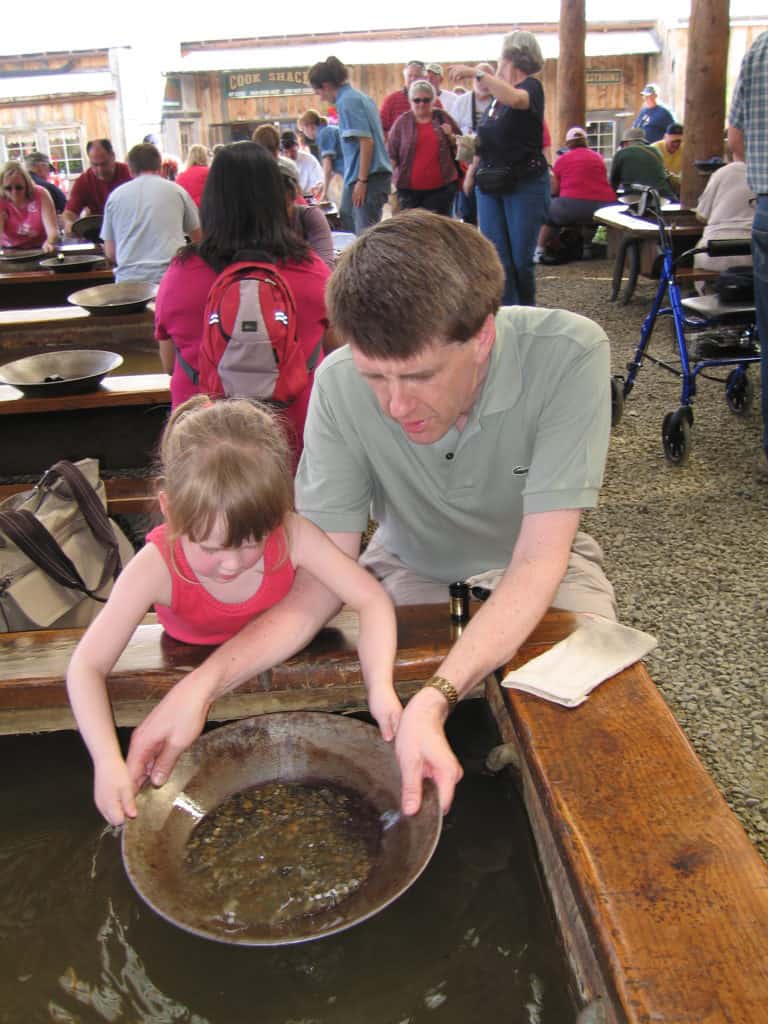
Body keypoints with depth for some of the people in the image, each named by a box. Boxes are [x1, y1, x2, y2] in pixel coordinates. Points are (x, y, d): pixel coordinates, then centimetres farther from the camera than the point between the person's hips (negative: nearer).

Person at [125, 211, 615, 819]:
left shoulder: (567, 354, -31)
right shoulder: (340, 384, -24)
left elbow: (540, 558, -33)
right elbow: (325, 577, -21)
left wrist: (435, 699, -46)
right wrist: (201, 685, -34)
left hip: (531, 569, -1)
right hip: (413, 567, 2)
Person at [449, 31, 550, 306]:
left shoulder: (531, 87, -6)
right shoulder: (497, 95, 14)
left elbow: (514, 99, -31)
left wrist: (476, 73, -29)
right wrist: (472, 170, 9)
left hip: (525, 185, -6)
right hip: (489, 185, 6)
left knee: (521, 259, -3)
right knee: (496, 259, -1)